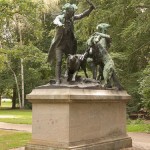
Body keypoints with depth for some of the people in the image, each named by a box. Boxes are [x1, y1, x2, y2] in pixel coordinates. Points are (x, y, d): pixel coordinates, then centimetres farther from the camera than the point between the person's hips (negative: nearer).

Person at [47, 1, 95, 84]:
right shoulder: (59, 17, -12)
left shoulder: (72, 18, 1)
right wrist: (59, 24, -60)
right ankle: (58, 80, -16)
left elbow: (83, 15, 4)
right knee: (59, 62, -16)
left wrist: (91, 8, -11)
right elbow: (55, 21, -35)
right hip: (59, 44, -5)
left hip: (69, 44, 5)